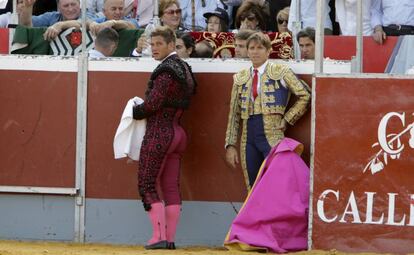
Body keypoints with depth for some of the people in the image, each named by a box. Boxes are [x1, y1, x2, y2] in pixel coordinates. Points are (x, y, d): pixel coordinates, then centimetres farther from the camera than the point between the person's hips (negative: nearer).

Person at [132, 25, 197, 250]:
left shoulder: (166, 70, -15)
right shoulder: (183, 67, 14)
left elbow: (152, 103, -19)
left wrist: (134, 112, 0)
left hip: (159, 132, -9)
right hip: (176, 131, 9)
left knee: (147, 185, -4)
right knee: (171, 187, 8)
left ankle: (159, 236, -11)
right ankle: (170, 238, 8)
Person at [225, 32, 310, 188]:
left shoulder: (280, 72, 2)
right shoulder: (240, 78, 14)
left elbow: (305, 95, -2)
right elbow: (234, 114, 13)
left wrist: (286, 120, -4)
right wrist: (230, 145, 7)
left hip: (272, 138, -4)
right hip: (249, 139, 4)